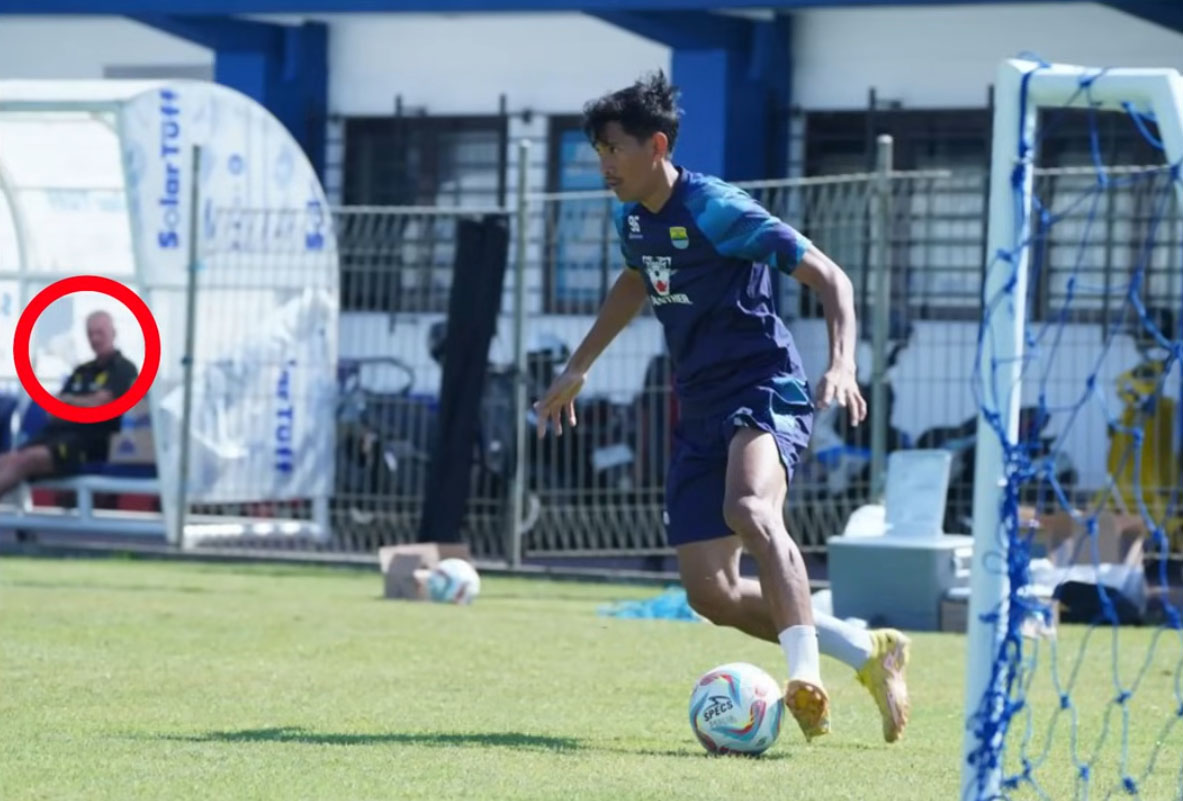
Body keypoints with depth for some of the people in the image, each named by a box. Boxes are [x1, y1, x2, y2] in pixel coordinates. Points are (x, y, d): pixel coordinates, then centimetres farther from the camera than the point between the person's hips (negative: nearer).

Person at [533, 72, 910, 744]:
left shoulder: (717, 209, -15)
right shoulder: (634, 218, 9)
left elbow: (830, 279, -15)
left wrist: (843, 367, -30)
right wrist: (580, 368, 37)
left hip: (766, 393, -9)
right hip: (701, 412, 9)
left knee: (749, 510, -39)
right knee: (711, 594, 1)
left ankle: (808, 680, -46)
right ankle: (869, 653, 13)